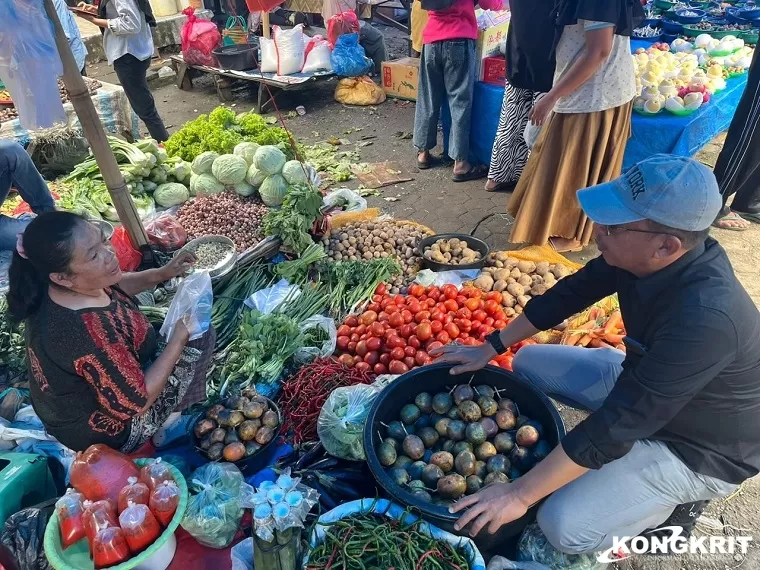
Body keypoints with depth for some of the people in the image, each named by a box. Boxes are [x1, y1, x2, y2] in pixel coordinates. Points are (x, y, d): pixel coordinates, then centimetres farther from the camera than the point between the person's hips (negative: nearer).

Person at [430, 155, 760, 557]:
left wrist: (519, 494, -29)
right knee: (530, 362, 5)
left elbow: (617, 424, -36)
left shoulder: (704, 319, -40)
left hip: (699, 449, -7)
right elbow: (573, 292, -4)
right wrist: (490, 347, -1)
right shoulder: (643, 254, -18)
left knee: (565, 526, -19)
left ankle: (673, 501, 8)